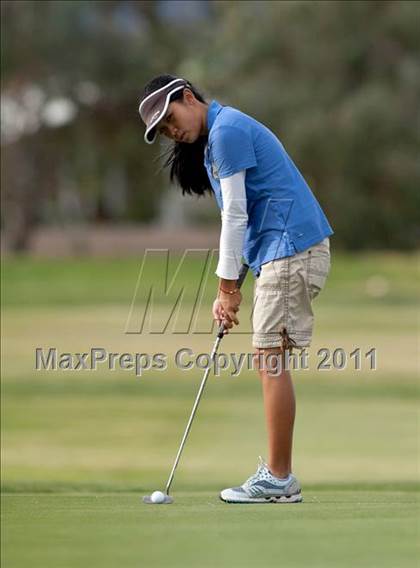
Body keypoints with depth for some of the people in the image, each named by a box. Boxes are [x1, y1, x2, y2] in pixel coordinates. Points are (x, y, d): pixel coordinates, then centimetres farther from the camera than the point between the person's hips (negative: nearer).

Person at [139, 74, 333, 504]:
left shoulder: (227, 131, -11)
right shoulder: (214, 141, 20)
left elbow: (235, 214, -13)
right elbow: (239, 217, 19)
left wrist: (227, 286, -8)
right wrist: (228, 290, 11)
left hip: (292, 249, -10)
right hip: (277, 253, 10)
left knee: (270, 357, -10)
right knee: (267, 359, 10)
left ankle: (279, 481, -9)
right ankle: (276, 472, 11)